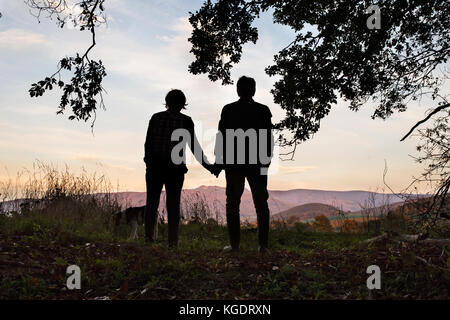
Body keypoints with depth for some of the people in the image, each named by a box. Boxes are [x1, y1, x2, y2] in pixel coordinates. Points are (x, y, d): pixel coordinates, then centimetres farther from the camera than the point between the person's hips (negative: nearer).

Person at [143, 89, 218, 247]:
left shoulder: (156, 118, 4)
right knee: (173, 204, 5)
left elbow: (148, 142, 4)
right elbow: (194, 146, -2)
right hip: (175, 168, -1)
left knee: (152, 201, 9)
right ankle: (173, 241, 5)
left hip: (155, 166, 1)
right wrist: (207, 165, 4)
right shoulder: (185, 121, 0)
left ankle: (149, 237, 2)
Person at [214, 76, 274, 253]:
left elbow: (221, 137, -2)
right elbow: (268, 138, 0)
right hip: (257, 164, 1)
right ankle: (263, 244, 6)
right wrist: (267, 160, 8)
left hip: (233, 164, -1)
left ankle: (234, 244, 5)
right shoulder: (263, 110, 0)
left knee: (233, 204, 7)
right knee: (261, 204, 8)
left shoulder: (228, 109, -1)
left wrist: (219, 160, 5)